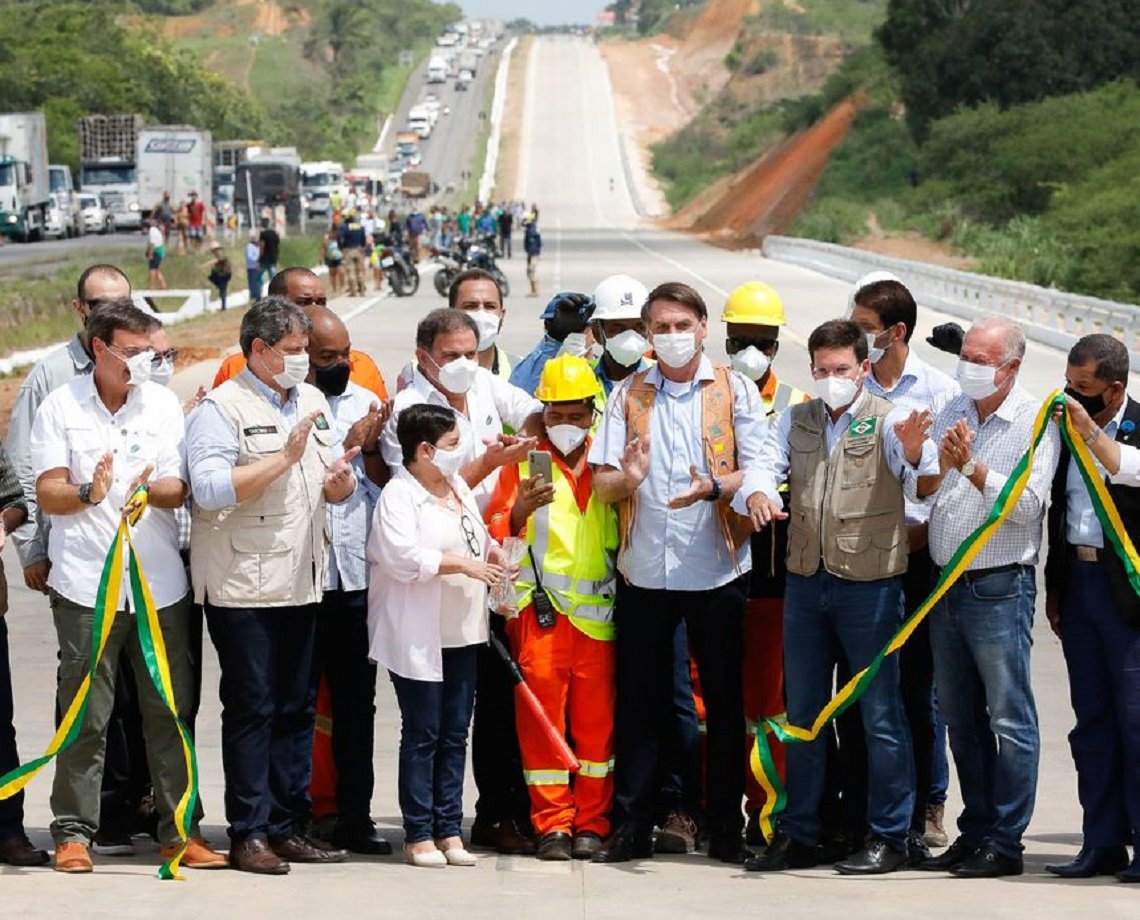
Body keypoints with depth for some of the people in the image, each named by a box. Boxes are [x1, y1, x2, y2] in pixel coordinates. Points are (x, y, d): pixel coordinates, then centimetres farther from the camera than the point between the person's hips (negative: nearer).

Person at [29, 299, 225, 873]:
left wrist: (152, 490, -18)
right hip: (86, 583, -3)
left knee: (170, 711, 3)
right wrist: (87, 492, -23)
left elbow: (180, 490, 4)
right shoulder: (61, 406, 2)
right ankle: (74, 833, 5)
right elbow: (48, 495, -2)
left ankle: (179, 830, 10)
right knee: (85, 716, -2)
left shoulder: (163, 404, 10)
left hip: (161, 582, 3)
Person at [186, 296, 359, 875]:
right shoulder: (222, 408, -8)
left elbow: (336, 486, 19)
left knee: (296, 707, 9)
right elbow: (211, 488, -21)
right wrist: (285, 458, -20)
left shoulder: (313, 402, 14)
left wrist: (340, 479, -5)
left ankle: (287, 827, 15)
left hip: (301, 581, 7)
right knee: (251, 708, -4)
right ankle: (249, 834, 0)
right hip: (242, 584, -7)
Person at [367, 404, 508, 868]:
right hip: (417, 636, -8)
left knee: (455, 734, 8)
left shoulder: (459, 488, 15)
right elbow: (403, 556, -25)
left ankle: (449, 830, 13)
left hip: (461, 633, 8)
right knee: (422, 735, -3)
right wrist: (463, 564, -21)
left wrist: (492, 553, 8)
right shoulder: (398, 496, -12)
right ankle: (418, 834, 3)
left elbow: (478, 538, 30)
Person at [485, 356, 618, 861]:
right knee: (541, 716, -3)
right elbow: (494, 533, -2)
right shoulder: (525, 462, 7)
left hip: (597, 610, 2)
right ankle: (552, 824, 3)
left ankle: (592, 822, 9)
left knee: (596, 717, 2)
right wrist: (519, 512, -20)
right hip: (540, 611, -2)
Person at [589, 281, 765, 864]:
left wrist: (713, 487, -23)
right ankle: (631, 827, 10)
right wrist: (626, 479, -19)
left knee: (724, 703, 4)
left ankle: (727, 830, 11)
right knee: (638, 702, 4)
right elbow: (601, 483, 4)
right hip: (644, 570, 2)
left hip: (717, 570, -2)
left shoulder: (735, 391, 3)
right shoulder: (628, 396, 9)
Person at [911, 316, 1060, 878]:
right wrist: (939, 465, -10)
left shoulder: (1035, 424, -6)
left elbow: (1026, 504, -15)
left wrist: (971, 467, -21)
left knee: (1009, 720, -4)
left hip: (999, 588, -7)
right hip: (946, 584, 7)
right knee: (960, 719, 12)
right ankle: (974, 831, 20)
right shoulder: (951, 414, 12)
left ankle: (1005, 843, -1)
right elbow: (917, 492, 10)